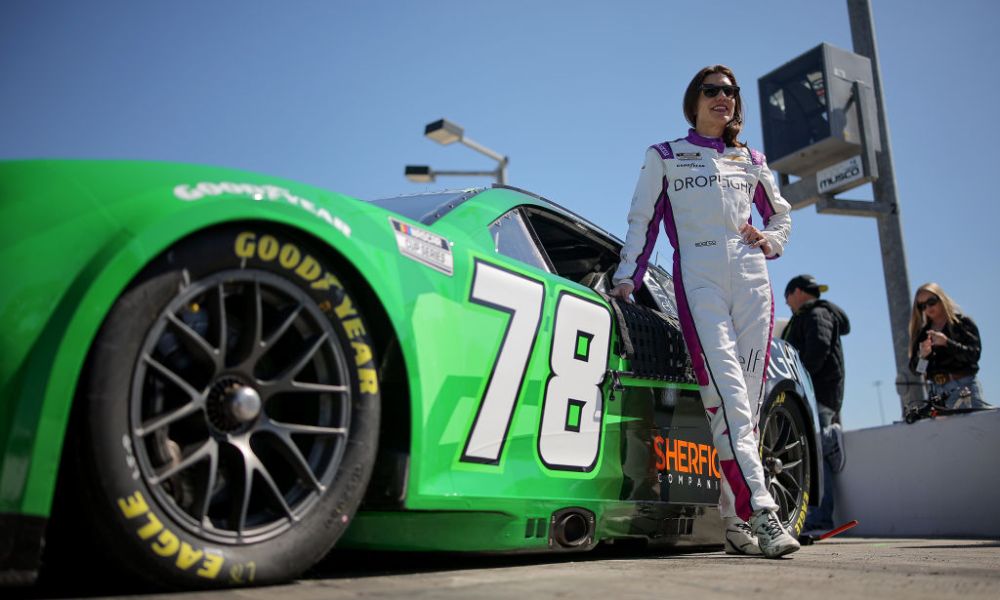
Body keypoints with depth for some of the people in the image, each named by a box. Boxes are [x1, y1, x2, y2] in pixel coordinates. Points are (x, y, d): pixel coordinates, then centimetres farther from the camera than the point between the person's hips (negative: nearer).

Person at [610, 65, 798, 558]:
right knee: (726, 390, -20)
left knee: (748, 395, -3)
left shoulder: (751, 161, 23)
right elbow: (642, 222, 10)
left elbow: (781, 213, 33)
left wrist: (770, 242, 11)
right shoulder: (665, 157, 15)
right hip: (699, 278, -3)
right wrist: (626, 279, 1)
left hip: (751, 277, 4)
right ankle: (760, 510, -26)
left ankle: (734, 519, 3)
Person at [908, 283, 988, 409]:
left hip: (964, 387, -3)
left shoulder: (962, 323, 4)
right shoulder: (923, 333, 13)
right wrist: (922, 355, -11)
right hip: (936, 391, 3)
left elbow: (974, 354, -8)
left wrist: (947, 343, -19)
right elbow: (914, 368, 9)